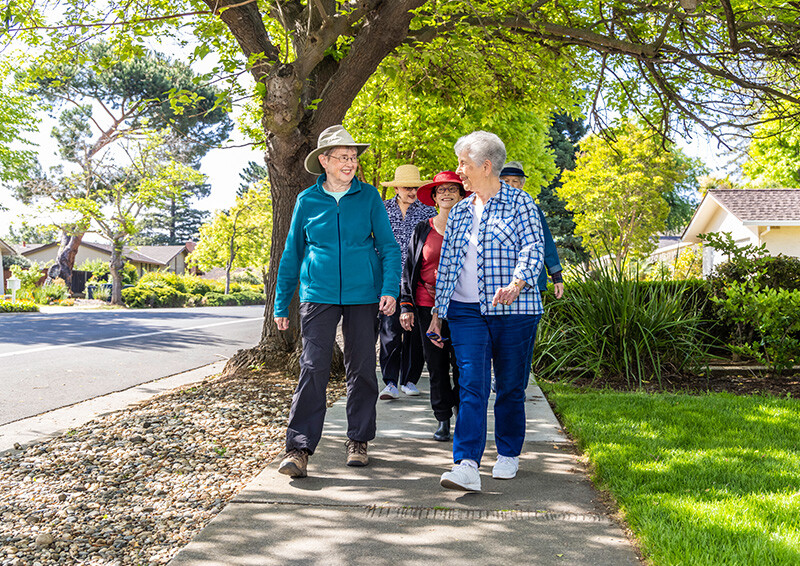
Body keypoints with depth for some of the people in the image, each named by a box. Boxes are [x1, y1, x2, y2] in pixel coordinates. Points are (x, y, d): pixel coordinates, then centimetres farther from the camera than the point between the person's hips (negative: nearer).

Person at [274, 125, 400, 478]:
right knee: (313, 368, -9)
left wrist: (390, 289, -10)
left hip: (363, 294, 1)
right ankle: (299, 448, -5)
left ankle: (358, 441, 21)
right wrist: (281, 304, 11)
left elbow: (388, 246, 5)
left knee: (362, 369, 7)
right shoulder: (307, 200, 6)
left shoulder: (369, 197, 4)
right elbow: (292, 253, 12)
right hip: (318, 294, 0)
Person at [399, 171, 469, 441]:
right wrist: (406, 306, 3)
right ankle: (443, 419, 15)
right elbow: (408, 269, 9)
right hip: (428, 306, 1)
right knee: (436, 365, 4)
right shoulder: (422, 230, 8)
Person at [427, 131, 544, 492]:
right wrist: (437, 312, 16)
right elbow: (446, 263, 18)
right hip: (466, 312, 3)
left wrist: (516, 284, -28)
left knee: (511, 386, 7)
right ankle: (467, 467, -16)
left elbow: (534, 248, -10)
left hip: (513, 311, -3)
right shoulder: (459, 212, 16)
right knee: (471, 385, -9)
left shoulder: (519, 202, 1)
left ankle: (508, 455, 25)